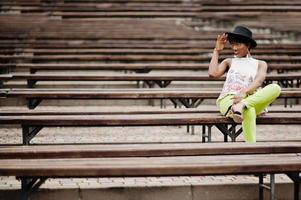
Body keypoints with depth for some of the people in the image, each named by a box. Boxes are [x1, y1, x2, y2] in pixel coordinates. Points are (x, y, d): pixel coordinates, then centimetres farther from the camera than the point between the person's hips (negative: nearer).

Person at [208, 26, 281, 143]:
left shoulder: (260, 64, 23)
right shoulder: (229, 62, 27)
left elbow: (258, 81, -1)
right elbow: (213, 73, 5)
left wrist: (244, 92, -23)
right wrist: (217, 51, 15)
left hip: (253, 100, 1)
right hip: (229, 99, -1)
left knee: (275, 88, -32)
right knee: (248, 111, -41)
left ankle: (242, 105, -44)